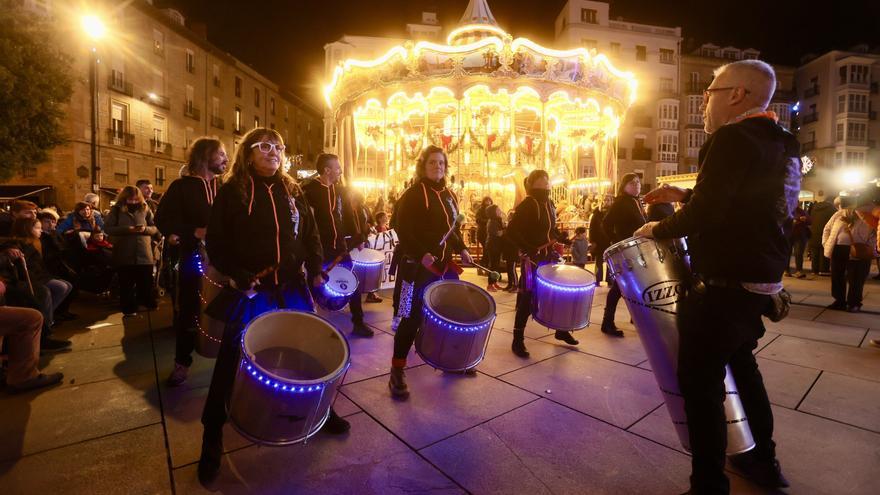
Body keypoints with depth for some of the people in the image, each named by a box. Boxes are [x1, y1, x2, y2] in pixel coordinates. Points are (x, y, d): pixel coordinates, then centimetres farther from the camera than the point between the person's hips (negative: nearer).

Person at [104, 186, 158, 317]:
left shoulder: (145, 209, 7)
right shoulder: (116, 210, 2)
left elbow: (155, 227, 7)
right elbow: (109, 228, -4)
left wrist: (145, 229, -14)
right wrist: (127, 229, -18)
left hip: (144, 253, 1)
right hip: (124, 254, -1)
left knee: (146, 282, 8)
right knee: (126, 283, 6)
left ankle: (149, 305, 23)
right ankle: (129, 309, 16)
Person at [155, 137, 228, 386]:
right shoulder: (182, 186, 0)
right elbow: (162, 219, -5)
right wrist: (194, 232, -17)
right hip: (192, 257, -2)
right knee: (187, 311, 7)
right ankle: (182, 362, 22)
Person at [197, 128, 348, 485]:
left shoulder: (292, 191, 9)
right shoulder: (231, 191, -3)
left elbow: (310, 233, 11)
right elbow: (216, 241, -5)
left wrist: (315, 269, -1)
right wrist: (236, 275, -17)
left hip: (292, 286, 4)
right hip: (250, 289, -4)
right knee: (232, 361, 1)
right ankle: (212, 442, 20)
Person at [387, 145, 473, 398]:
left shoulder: (449, 195, 15)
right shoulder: (413, 193, -8)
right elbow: (402, 228, -15)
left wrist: (461, 249, 6)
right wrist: (421, 254, -26)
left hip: (445, 264, 7)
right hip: (419, 265, -7)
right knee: (412, 317, -4)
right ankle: (397, 372, 8)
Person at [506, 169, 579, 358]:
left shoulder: (549, 203, 12)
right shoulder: (526, 205, -13)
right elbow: (511, 231, -20)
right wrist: (528, 250, -23)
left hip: (549, 257, 8)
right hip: (533, 259, -8)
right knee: (527, 299, -5)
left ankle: (561, 330, 34)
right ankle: (518, 340, 5)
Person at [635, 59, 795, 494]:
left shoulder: (731, 138, -17)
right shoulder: (782, 144, 12)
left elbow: (703, 216, -23)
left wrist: (658, 230, -7)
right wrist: (685, 195, 16)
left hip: (724, 289, -10)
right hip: (759, 283, 10)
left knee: (701, 382, 0)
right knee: (741, 365, 25)